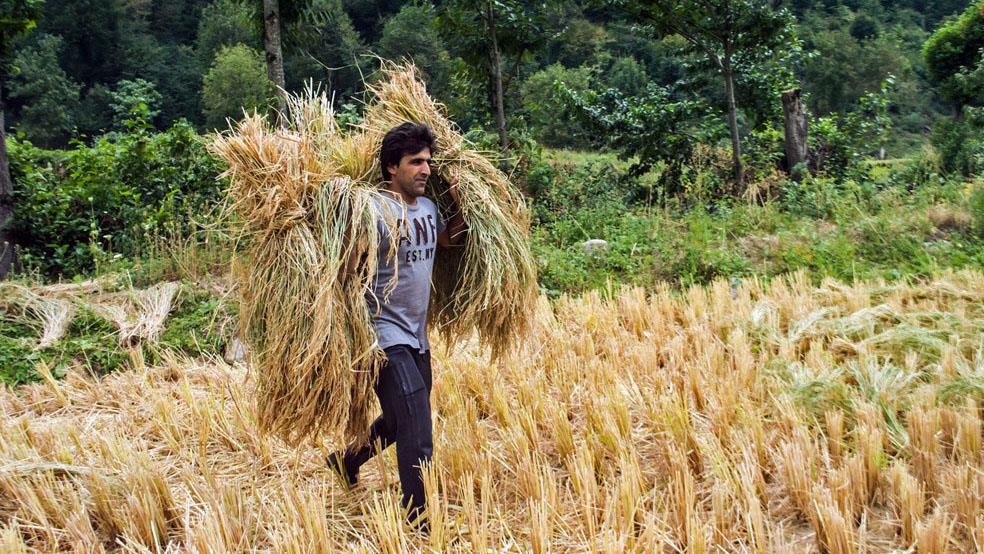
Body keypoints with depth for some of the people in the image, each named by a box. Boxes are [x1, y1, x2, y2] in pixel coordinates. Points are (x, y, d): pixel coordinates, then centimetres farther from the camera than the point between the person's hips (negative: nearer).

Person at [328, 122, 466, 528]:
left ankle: (347, 460, 48)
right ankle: (418, 525, -1)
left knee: (399, 423, 25)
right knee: (417, 440, -12)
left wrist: (459, 207, 14)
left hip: (417, 337, 9)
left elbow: (450, 240, 29)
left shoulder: (428, 207, 9)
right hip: (387, 337, -9)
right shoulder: (375, 211, -17)